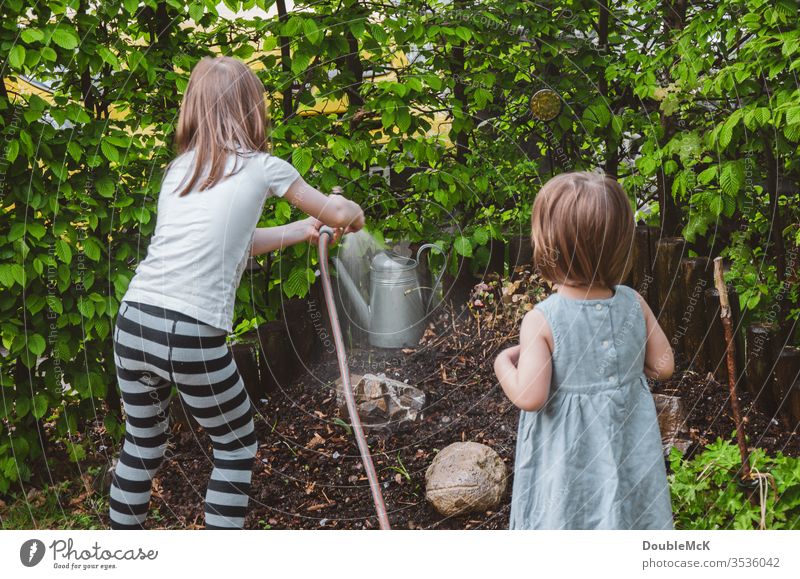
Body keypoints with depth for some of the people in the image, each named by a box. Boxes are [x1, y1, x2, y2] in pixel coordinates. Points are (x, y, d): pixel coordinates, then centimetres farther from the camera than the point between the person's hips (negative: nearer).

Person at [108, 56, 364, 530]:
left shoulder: (179, 168, 16)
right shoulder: (261, 168, 2)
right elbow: (340, 214, 16)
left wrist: (301, 230, 37)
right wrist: (349, 213, 39)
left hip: (133, 325, 5)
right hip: (193, 337, -5)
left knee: (143, 444, 25)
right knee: (236, 448, 18)